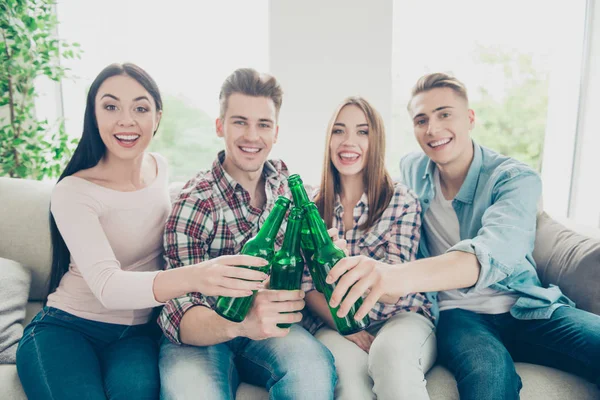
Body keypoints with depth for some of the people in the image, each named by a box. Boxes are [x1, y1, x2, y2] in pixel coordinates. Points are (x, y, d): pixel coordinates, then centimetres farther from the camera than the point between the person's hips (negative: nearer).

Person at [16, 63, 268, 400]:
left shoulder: (161, 167, 0)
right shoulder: (73, 193, -17)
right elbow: (107, 286, -30)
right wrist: (194, 276, -48)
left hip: (137, 333, 3)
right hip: (67, 327, -2)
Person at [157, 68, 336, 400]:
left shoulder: (286, 182, 1)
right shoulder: (195, 203, -14)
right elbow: (179, 313, -19)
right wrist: (240, 324, -41)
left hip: (267, 325, 3)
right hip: (201, 335, -3)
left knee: (312, 364, -29)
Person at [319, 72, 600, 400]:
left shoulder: (516, 178, -10)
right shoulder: (410, 170, 4)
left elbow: (494, 252, -31)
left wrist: (399, 276, -50)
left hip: (526, 310, 0)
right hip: (457, 313, 1)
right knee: (489, 369, -35)